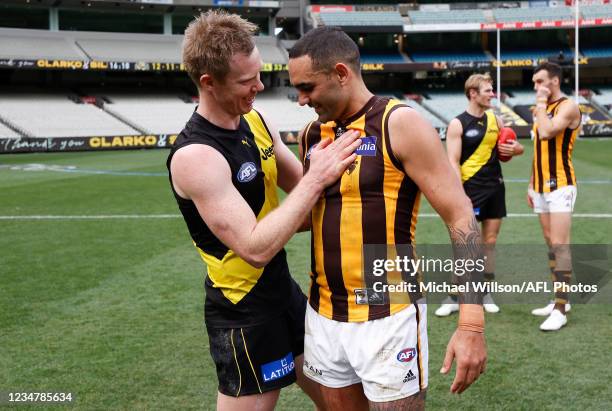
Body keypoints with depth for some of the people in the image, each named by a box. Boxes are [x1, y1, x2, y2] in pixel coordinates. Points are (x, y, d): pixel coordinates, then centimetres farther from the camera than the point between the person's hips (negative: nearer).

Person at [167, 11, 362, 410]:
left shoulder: (256, 121, 0)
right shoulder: (194, 156, -25)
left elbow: (301, 185, 10)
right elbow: (256, 248, -30)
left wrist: (327, 166, -10)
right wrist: (318, 178, -28)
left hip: (284, 288, 8)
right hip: (243, 312, -8)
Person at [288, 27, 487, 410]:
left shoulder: (400, 124, -11)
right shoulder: (312, 134, 8)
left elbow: (460, 216, -15)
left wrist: (472, 324, -21)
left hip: (387, 316, -6)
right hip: (324, 315, 6)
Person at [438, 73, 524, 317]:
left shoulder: (495, 120, 10)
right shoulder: (458, 124, -7)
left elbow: (508, 147, 21)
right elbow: (453, 162, -12)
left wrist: (516, 149, -3)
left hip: (495, 187, 6)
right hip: (471, 189, -5)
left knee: (490, 242, 8)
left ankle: (485, 293, 17)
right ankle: (454, 297, 2)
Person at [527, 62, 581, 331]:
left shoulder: (568, 107, -10)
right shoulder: (542, 108, 16)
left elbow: (546, 132, -28)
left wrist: (541, 104, -14)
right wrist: (531, 185, 18)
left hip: (560, 186, -9)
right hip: (541, 187, 9)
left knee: (560, 245, -11)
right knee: (551, 244, 11)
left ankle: (560, 310, -12)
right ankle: (559, 300, 18)